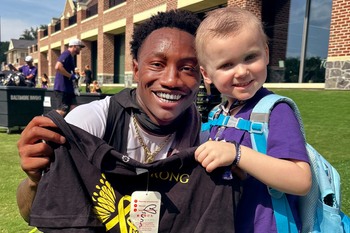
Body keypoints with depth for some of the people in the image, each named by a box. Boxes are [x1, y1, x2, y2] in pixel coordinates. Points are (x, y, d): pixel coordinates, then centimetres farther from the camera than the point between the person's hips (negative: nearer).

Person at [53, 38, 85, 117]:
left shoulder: (70, 56, 20)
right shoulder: (66, 54, -11)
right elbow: (58, 67, -27)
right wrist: (71, 76, -20)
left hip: (68, 89, 10)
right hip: (62, 89, -10)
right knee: (61, 112, -7)